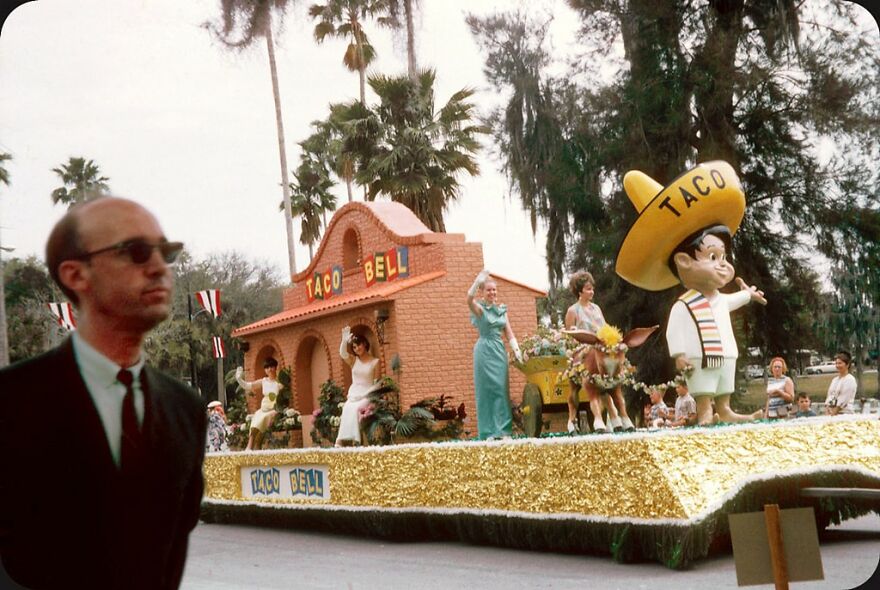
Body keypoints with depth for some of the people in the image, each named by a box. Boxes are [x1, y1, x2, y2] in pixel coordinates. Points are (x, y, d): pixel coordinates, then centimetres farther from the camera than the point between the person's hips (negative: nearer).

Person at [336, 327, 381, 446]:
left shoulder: (375, 362, 3)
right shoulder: (354, 361, 13)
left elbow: (377, 383, -1)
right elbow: (342, 354, -8)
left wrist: (365, 394, -13)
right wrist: (345, 340, -24)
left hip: (367, 395, -3)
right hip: (353, 395, 3)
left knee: (354, 409, -31)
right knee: (347, 409, -28)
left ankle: (354, 440, -36)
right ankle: (342, 440, -36)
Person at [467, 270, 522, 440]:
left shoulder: (502, 309, 13)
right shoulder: (479, 308, -4)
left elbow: (509, 333, 12)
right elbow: (469, 298, -27)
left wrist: (516, 349, -1)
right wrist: (478, 281, -35)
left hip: (500, 351, 5)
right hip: (484, 350, -5)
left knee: (501, 389, 3)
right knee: (487, 389, -3)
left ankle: (502, 429, 6)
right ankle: (489, 432, 1)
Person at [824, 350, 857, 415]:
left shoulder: (850, 380, -6)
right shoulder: (835, 379, 18)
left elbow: (843, 401, -12)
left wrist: (833, 413, -13)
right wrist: (827, 411, 0)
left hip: (844, 413, -7)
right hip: (831, 414, 7)